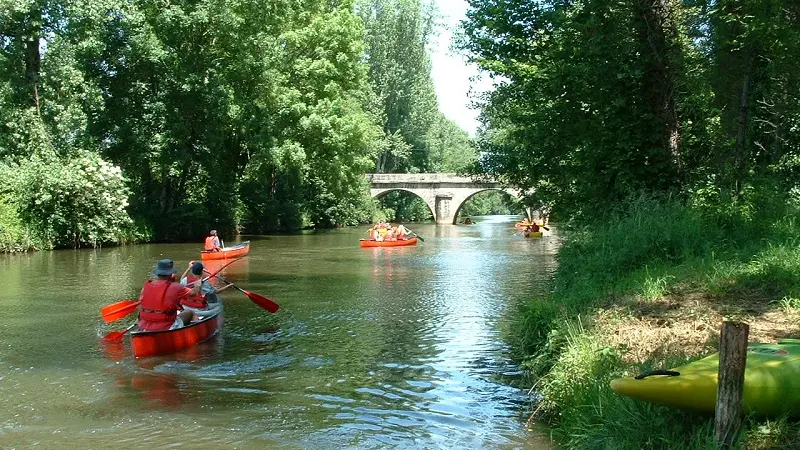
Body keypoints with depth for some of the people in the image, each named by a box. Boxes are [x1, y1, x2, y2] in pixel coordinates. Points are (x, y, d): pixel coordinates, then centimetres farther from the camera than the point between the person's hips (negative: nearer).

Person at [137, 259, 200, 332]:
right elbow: (194, 292, 3)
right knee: (188, 313, 15)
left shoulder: (146, 286, 0)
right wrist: (197, 285, 27)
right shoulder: (174, 287, -11)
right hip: (165, 329, -5)